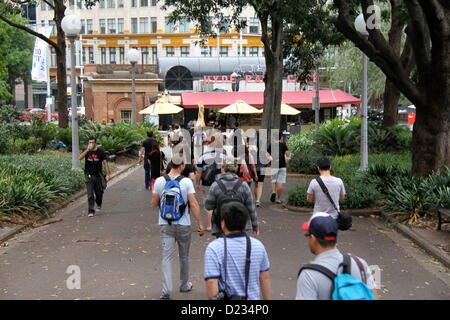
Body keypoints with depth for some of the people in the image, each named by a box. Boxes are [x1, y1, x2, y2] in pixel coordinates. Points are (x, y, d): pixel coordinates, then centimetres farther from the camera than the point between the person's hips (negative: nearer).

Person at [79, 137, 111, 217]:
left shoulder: (100, 151, -2)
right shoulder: (86, 151, 0)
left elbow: (105, 162, -3)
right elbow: (80, 158, -19)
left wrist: (108, 174, -10)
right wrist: (87, 150, -28)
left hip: (98, 175, 1)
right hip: (89, 175, 0)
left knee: (99, 193, 10)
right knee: (90, 194, -6)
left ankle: (98, 205, 39)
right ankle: (91, 211, -1)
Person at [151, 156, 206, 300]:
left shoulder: (159, 181, -3)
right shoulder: (186, 182, -10)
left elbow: (154, 203, 4)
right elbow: (194, 204, -12)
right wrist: (200, 224, -8)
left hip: (165, 225, 1)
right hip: (183, 225, -1)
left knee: (167, 257, 1)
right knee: (184, 256, 16)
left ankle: (167, 289, -10)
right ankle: (184, 285, 30)